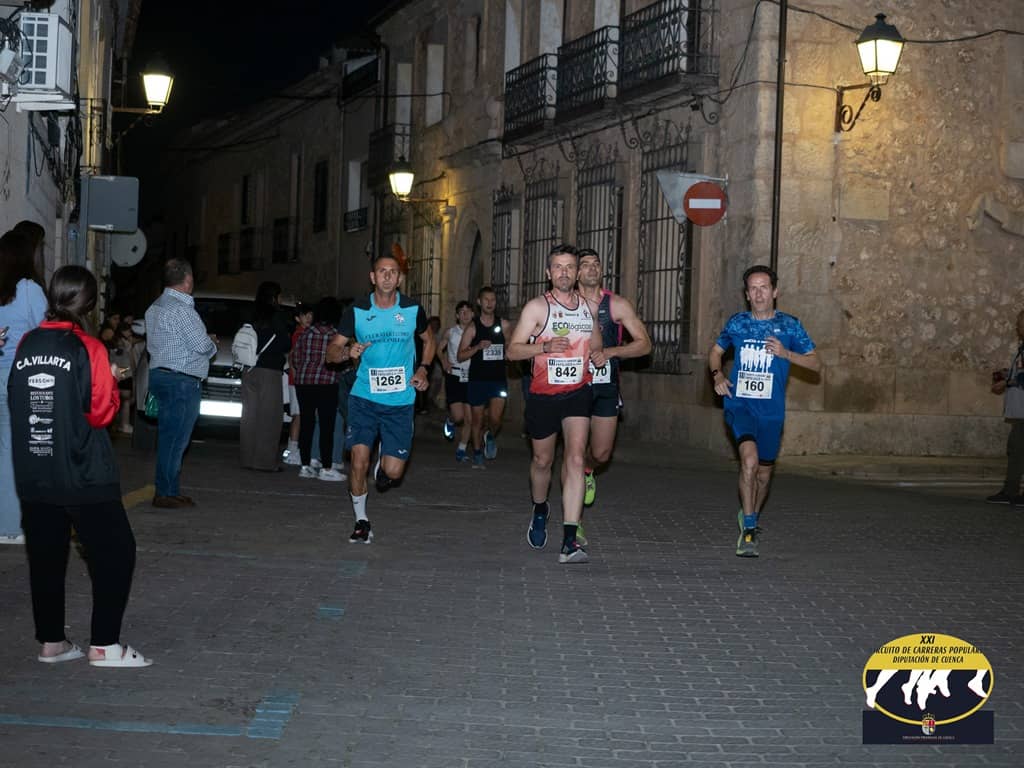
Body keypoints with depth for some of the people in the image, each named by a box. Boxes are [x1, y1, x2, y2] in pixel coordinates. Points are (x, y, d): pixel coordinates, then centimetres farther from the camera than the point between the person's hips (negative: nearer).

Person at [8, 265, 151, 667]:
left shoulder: (26, 345, 3)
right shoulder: (88, 349, -13)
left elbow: (18, 403, 14)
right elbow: (102, 413, -12)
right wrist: (110, 383, 5)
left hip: (32, 474, 5)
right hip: (84, 475, -5)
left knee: (46, 555, 12)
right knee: (115, 552, 4)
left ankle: (51, 642, 18)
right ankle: (104, 645, 2)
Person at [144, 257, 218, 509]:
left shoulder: (155, 307, 15)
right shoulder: (181, 310, -17)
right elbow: (203, 346, -19)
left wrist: (204, 340, 14)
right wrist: (212, 344, 6)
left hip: (159, 374, 10)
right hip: (181, 381, -10)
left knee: (168, 438, 13)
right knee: (175, 439, -6)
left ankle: (170, 491, 17)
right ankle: (166, 493, -4)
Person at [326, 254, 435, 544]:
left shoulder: (412, 310, 1)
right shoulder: (357, 311, -1)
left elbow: (429, 340, 20)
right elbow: (331, 351, 2)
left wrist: (422, 369, 4)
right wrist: (347, 352, -21)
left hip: (401, 401, 1)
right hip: (364, 397, 0)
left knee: (393, 472, -3)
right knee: (359, 459, -12)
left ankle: (383, 465, 36)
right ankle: (361, 521, 7)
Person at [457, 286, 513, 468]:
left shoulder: (504, 325, 3)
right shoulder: (472, 328, 0)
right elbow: (460, 356, -2)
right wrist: (478, 347, -15)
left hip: (498, 379, 0)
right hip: (477, 379, 0)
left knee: (495, 418, -13)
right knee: (477, 420, 7)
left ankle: (491, 436, 21)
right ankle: (477, 454, 24)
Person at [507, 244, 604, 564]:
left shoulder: (591, 307, 7)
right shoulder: (537, 307, -6)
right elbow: (513, 350, -8)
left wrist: (599, 355, 1)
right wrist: (545, 346, -24)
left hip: (578, 393, 1)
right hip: (543, 395, -1)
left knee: (575, 458, -15)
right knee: (543, 460, 14)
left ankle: (569, 541, -19)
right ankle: (540, 510, 47)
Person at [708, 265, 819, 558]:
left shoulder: (789, 325, 0)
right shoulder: (737, 323, 4)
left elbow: (815, 363, 1)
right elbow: (715, 351, 20)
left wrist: (786, 353, -15)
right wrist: (717, 374, 0)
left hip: (771, 410, 1)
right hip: (739, 404, -1)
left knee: (763, 473, 13)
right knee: (749, 457, -25)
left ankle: (751, 517, 41)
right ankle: (748, 529, -21)